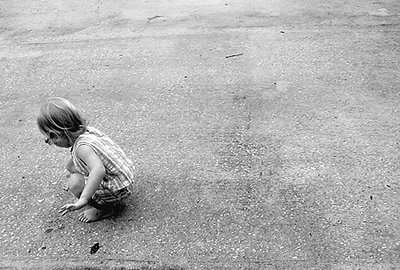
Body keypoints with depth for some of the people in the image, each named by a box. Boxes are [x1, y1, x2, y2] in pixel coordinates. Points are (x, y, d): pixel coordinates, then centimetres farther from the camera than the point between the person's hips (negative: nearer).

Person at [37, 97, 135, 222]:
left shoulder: (82, 146, -30)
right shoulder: (88, 130, -4)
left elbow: (99, 170, -47)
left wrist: (83, 200, -48)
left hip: (119, 189, -9)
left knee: (75, 184, -22)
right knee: (71, 166, 12)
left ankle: (104, 209, 1)